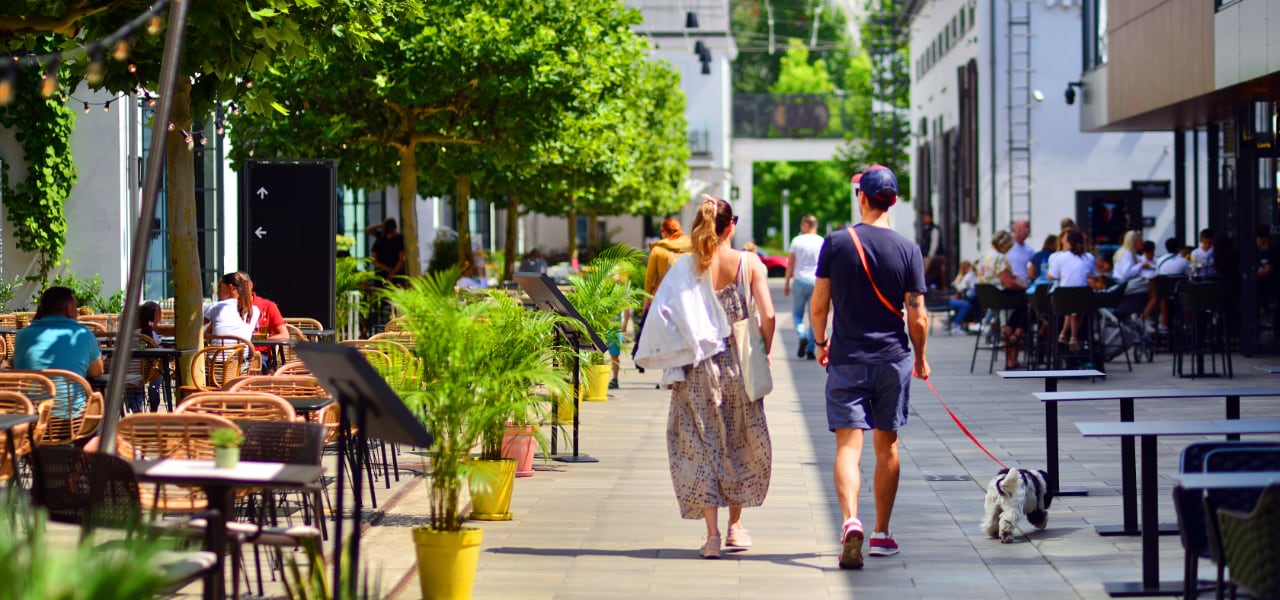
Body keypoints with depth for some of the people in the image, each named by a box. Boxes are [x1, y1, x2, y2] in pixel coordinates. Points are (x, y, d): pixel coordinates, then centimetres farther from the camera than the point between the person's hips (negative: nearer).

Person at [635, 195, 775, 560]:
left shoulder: (685, 267, -4)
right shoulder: (749, 263, -5)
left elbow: (663, 315, -8)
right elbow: (767, 315, -11)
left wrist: (674, 364, 2)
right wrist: (763, 354, 3)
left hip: (698, 366, 0)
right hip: (738, 365, 0)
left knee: (700, 446, 6)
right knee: (741, 444, 18)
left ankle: (712, 534, -2)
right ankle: (735, 525, 23)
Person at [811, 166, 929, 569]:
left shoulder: (836, 243, -5)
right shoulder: (907, 250, -4)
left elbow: (818, 305, -3)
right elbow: (918, 317, -4)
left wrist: (821, 342, 15)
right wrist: (921, 358, 12)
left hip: (847, 360, -1)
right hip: (893, 360, 1)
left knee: (848, 445, -5)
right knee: (887, 446, 13)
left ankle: (850, 520, -28)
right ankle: (882, 534, 21)